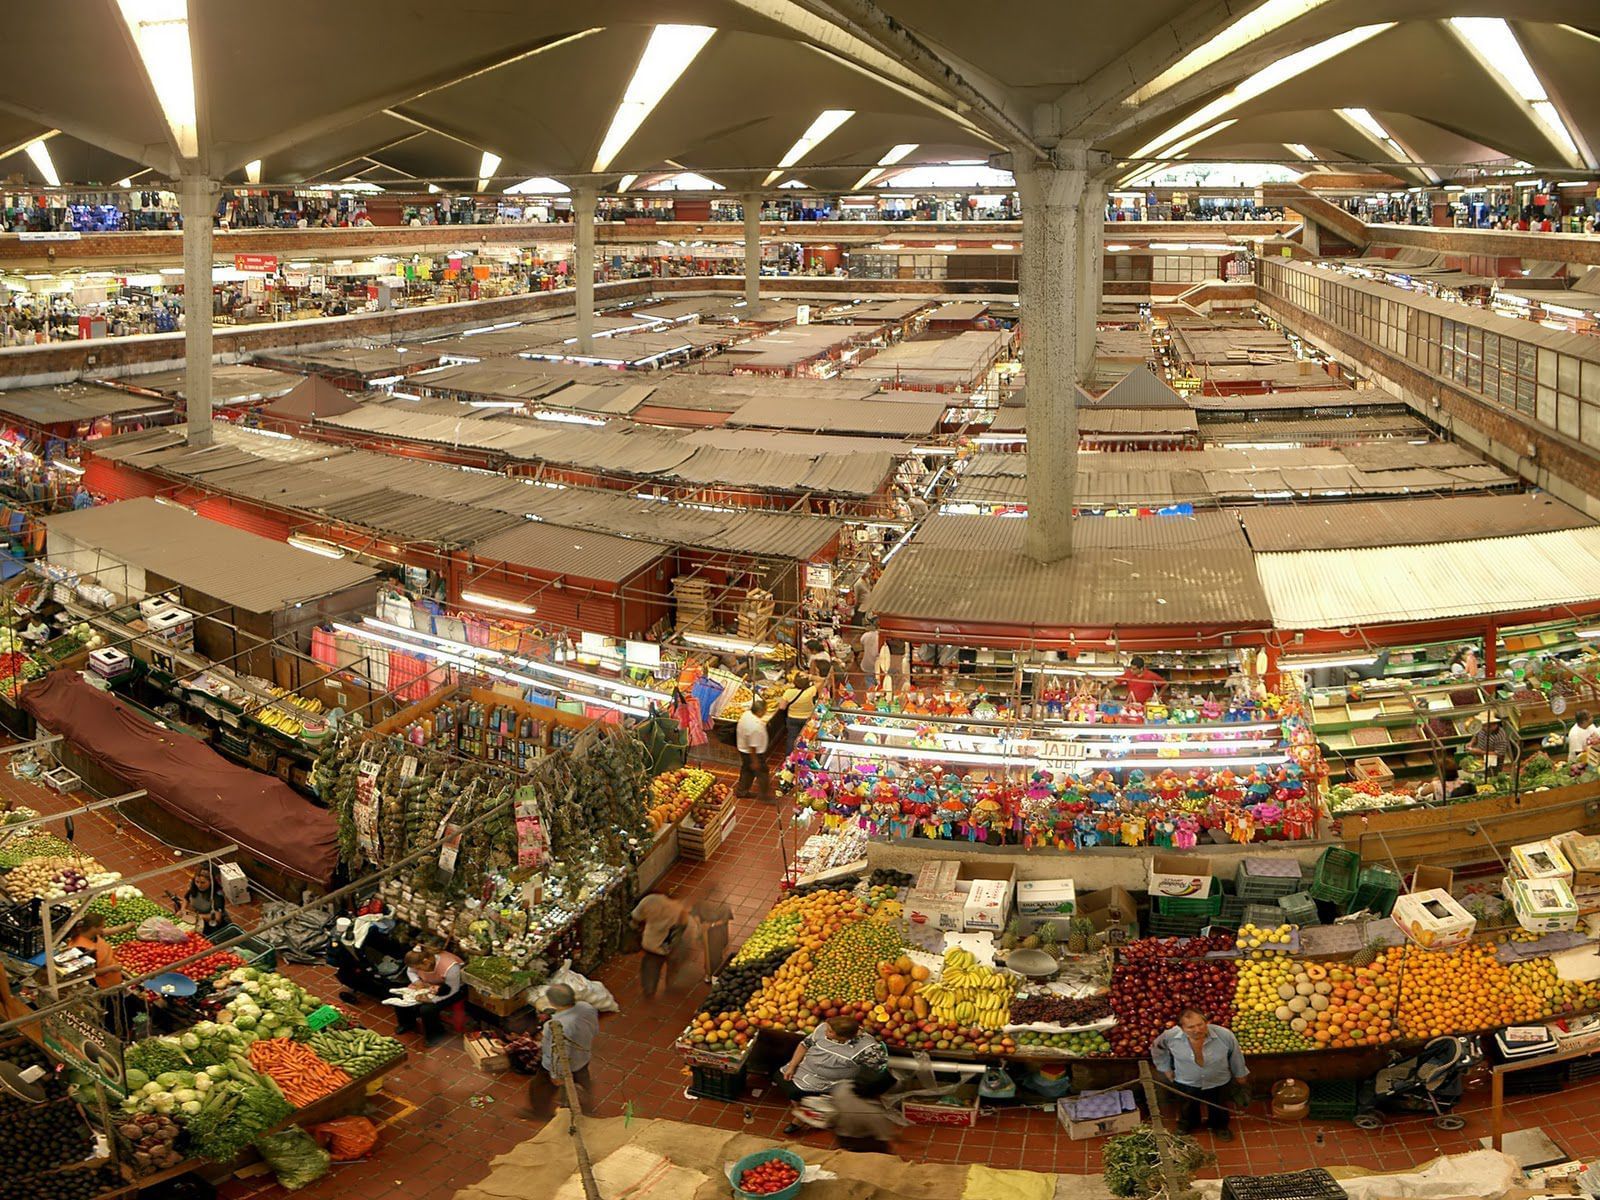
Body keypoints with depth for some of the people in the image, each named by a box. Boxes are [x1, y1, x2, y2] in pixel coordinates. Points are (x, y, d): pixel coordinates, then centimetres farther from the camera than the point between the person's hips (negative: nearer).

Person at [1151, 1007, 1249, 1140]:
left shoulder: (1224, 1035, -33)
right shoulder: (1171, 1036, -33)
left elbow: (1235, 1054, -10)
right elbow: (1156, 1047, -8)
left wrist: (1240, 1073, 6)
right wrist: (1165, 1068, -2)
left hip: (1218, 1083, 0)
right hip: (1186, 1083, 0)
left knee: (1218, 1107, 28)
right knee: (1189, 1108, 29)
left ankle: (1219, 1126, 59)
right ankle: (1188, 1124, 61)